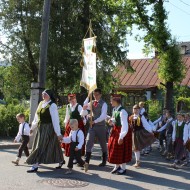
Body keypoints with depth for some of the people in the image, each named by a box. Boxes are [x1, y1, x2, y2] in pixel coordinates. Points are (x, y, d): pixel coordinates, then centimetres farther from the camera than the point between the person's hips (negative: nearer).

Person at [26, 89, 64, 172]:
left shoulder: (52, 105, -15)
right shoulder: (41, 103, 8)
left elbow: (55, 120, -18)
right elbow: (36, 116, 18)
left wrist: (58, 133, -20)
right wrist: (33, 127, 23)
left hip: (48, 128, -8)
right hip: (40, 128, 8)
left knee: (41, 146, -8)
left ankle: (35, 166, -2)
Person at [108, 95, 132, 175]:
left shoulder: (122, 112, -25)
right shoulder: (114, 109, 2)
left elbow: (124, 125, -28)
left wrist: (121, 137, -29)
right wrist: (111, 121, -4)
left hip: (122, 131, -9)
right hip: (115, 130, 9)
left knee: (121, 150, 2)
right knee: (114, 148, 14)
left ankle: (123, 168, 19)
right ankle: (117, 166, 31)